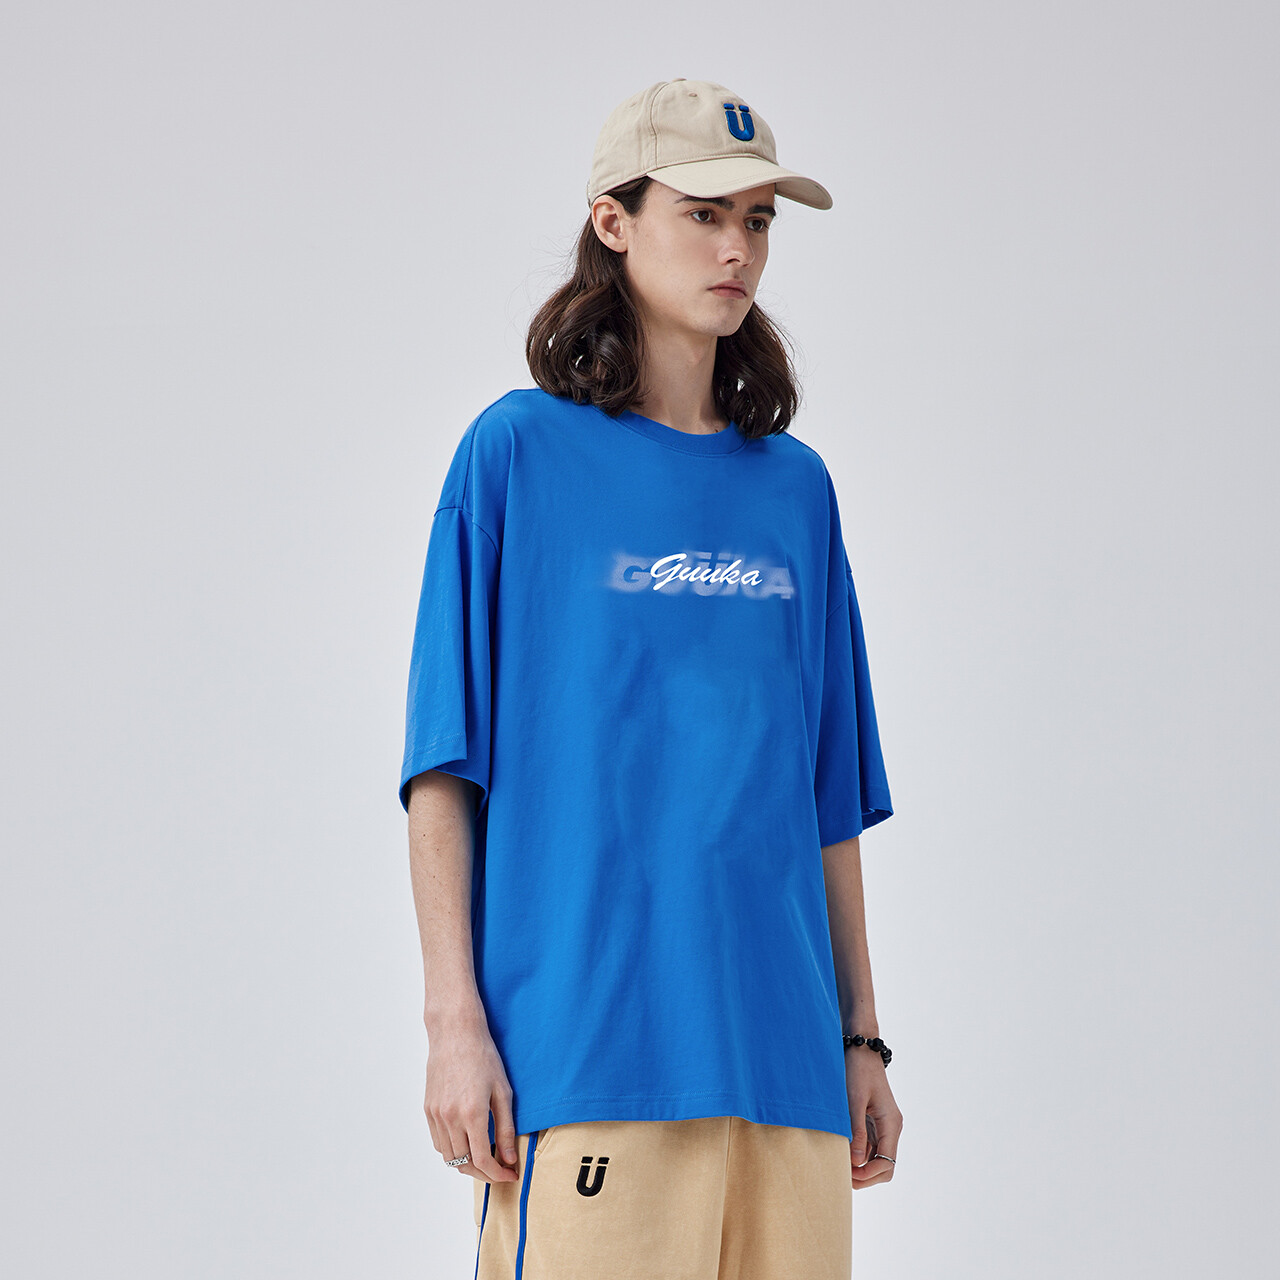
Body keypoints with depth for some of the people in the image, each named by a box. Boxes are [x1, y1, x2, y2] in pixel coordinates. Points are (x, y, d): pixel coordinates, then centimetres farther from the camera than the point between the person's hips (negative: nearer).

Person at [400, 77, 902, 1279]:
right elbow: (444, 767, -1)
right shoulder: (519, 453, 2)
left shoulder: (794, 487, 15)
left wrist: (861, 1039, 13)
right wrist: (454, 1018, -9)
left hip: (778, 1044, 4)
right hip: (583, 1038, -4)